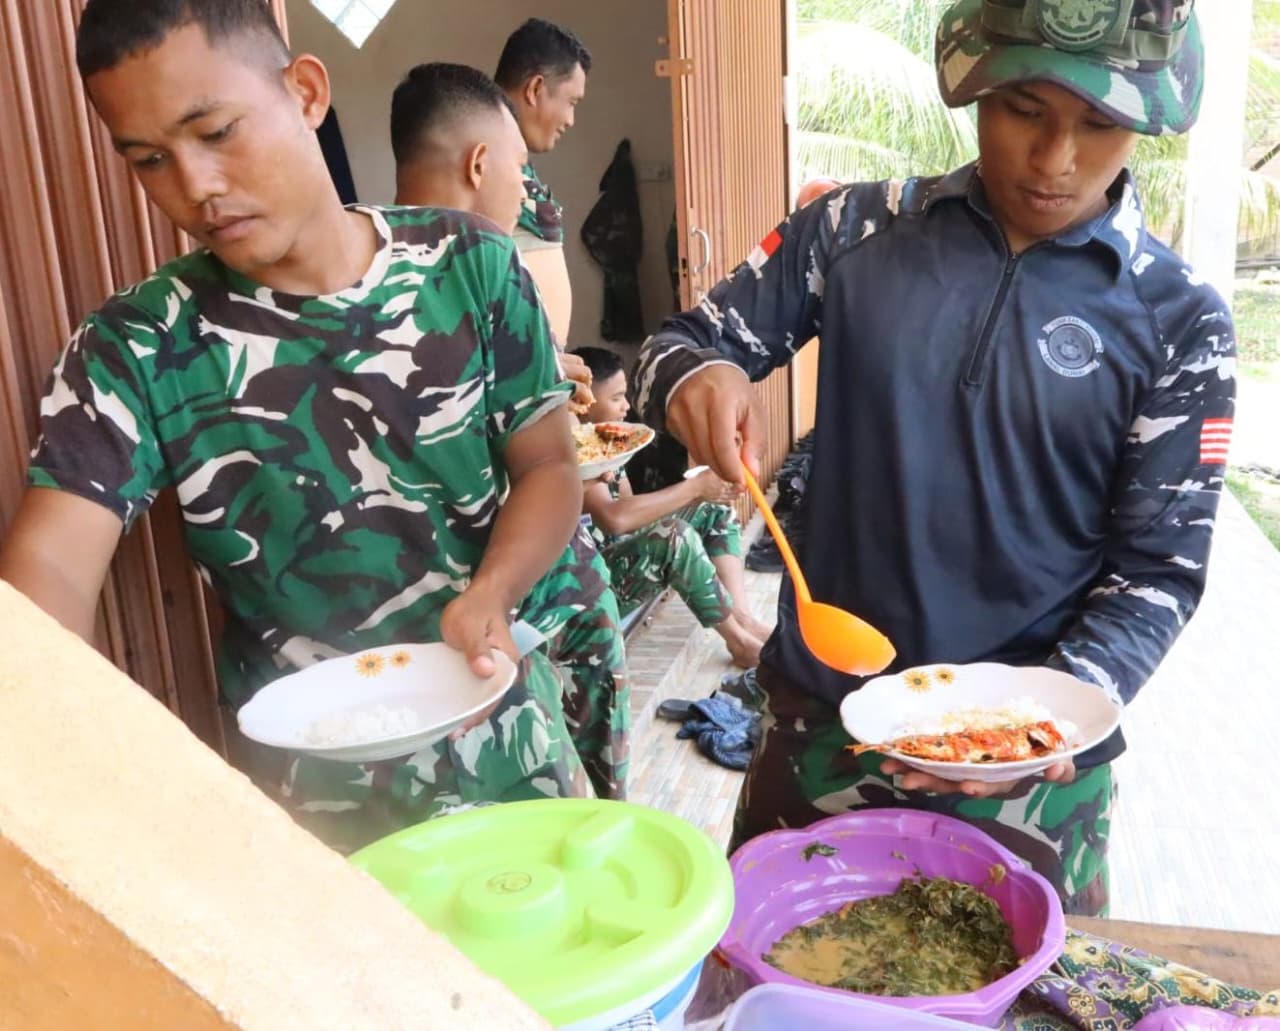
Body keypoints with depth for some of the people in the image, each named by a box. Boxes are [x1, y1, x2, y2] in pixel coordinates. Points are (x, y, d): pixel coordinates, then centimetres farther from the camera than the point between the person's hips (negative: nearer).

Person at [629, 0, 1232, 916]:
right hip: (819, 727, 2)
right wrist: (695, 377, -23)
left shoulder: (1178, 321, -7)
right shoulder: (855, 231, -4)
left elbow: (1160, 568, -5)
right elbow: (686, 343, 0)